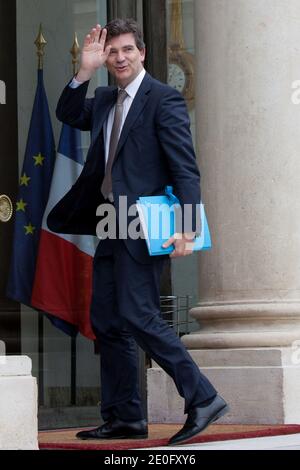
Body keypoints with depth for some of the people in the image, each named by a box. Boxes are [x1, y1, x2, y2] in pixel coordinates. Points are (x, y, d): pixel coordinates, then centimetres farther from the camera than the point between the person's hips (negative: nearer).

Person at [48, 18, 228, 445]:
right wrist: (85, 71, 0)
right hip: (112, 225, 9)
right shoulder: (105, 101, 15)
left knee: (138, 317, -15)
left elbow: (185, 167, -14)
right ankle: (124, 419, 15)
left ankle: (203, 399, -10)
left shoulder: (163, 99, -9)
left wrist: (187, 227, -23)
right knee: (106, 322, 9)